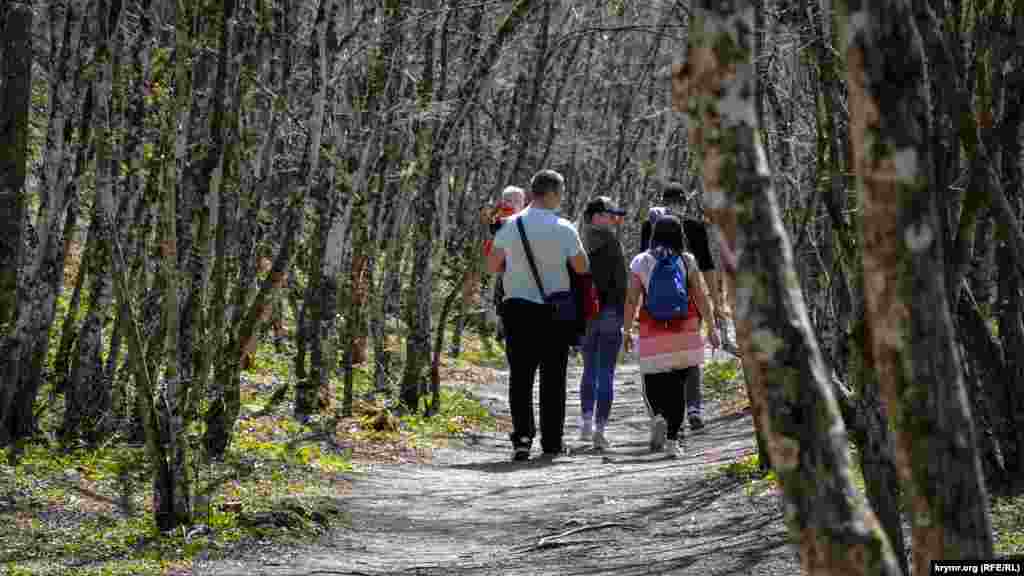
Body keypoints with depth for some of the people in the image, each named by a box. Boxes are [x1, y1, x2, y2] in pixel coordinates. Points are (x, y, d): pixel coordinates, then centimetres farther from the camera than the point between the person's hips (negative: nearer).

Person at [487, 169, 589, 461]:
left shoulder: (510, 226, -2)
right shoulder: (563, 229, -9)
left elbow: (492, 265, 6)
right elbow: (583, 268, -4)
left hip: (517, 306, 1)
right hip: (555, 310, -1)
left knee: (520, 375, 5)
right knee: (553, 377, 8)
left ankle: (522, 435, -10)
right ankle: (552, 442, 11)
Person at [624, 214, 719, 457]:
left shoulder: (640, 262, 0)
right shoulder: (688, 261, 0)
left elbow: (632, 300, 0)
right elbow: (701, 298, 0)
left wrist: (627, 330, 8)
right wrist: (711, 328, 8)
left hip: (652, 335, 0)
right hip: (685, 334, 0)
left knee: (653, 383, 8)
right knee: (678, 386, 6)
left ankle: (658, 417, -21)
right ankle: (672, 439, 2)